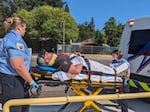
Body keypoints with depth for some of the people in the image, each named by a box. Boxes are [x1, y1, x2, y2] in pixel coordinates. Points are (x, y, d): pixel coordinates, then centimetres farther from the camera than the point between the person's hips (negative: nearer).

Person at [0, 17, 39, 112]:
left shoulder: (10, 37, 18)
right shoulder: (15, 39, -16)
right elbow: (18, 66, -25)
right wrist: (31, 81, -14)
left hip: (12, 78, 11)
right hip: (12, 79, -11)